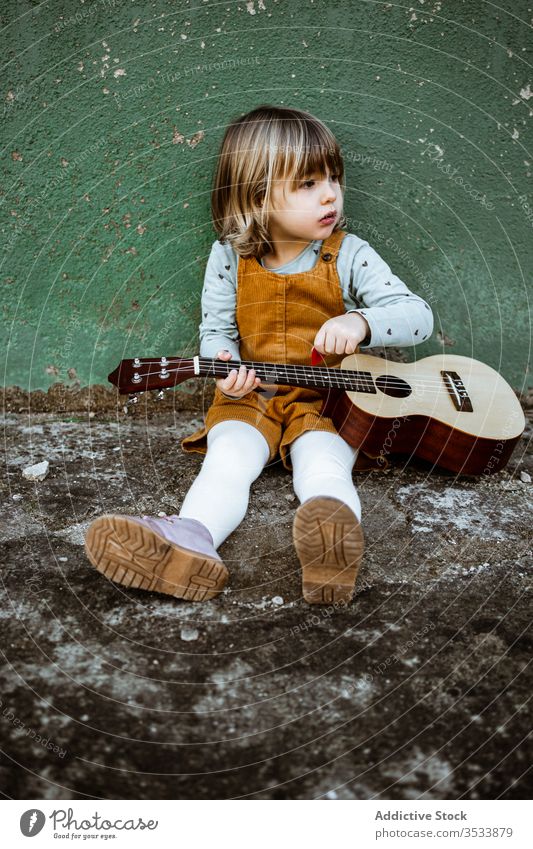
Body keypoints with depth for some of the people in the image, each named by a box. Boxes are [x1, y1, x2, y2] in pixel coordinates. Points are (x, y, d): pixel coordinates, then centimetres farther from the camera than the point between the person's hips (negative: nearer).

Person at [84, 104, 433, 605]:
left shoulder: (349, 255, -3)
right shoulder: (230, 258, -1)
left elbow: (418, 317, -7)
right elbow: (216, 330, 5)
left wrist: (361, 322, -29)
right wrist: (224, 366, -19)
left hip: (328, 400, -1)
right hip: (250, 398, 1)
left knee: (323, 465, -31)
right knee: (228, 458, -27)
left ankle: (333, 543, -57)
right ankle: (190, 540, -50)